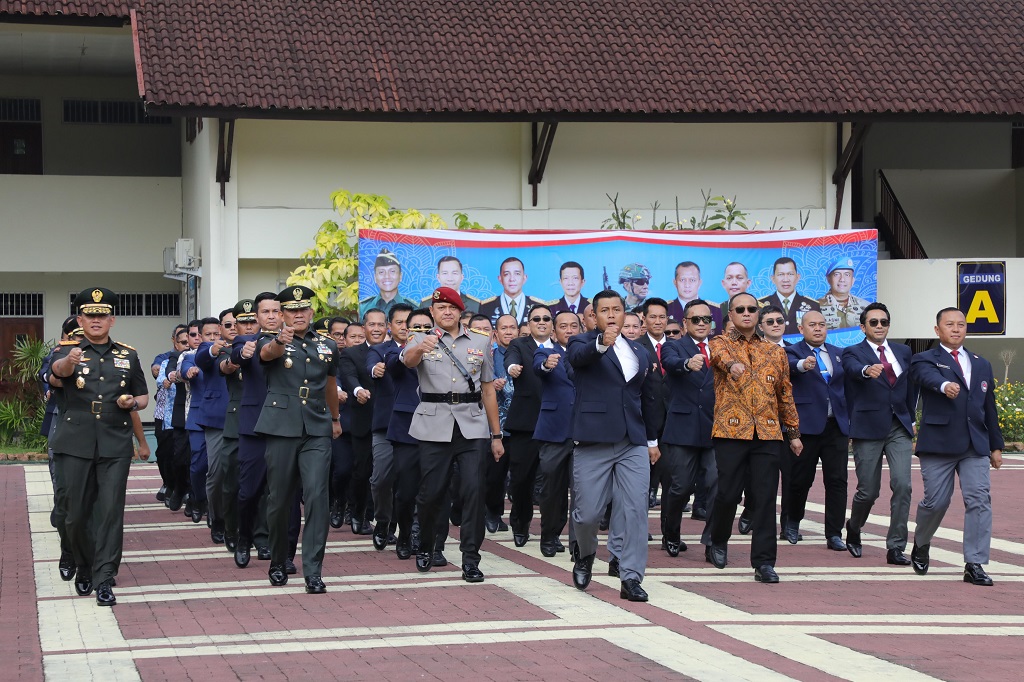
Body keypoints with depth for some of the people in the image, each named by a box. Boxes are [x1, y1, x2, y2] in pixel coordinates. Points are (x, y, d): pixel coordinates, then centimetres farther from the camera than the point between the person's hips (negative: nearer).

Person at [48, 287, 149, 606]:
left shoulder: (127, 356, 10)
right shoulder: (67, 350, 2)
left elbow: (144, 396, 19)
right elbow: (57, 373, -22)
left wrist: (133, 403, -6)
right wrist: (68, 362, -47)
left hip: (115, 445, 1)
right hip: (75, 444, -1)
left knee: (111, 510, -5)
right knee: (75, 511, 4)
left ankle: (104, 578, -1)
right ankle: (83, 569, 24)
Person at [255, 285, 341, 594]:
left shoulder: (327, 346, 12)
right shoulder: (271, 342, 1)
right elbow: (268, 353, -25)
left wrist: (335, 419, 38)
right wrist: (280, 341, -47)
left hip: (317, 430, 2)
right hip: (282, 428, -2)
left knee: (317, 497, -11)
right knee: (279, 499, 5)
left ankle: (313, 572, -10)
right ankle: (277, 563, 25)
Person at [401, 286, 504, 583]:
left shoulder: (480, 342, 12)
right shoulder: (421, 340, 6)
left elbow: (489, 390, 14)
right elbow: (408, 360, -19)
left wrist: (497, 436, 13)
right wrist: (420, 349, -43)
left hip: (472, 425, 1)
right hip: (434, 426, -1)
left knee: (474, 489, -8)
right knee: (431, 492, 2)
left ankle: (470, 559, -3)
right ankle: (424, 547, 26)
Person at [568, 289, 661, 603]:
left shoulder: (639, 352, 17)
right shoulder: (583, 343, 1)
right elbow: (578, 356, -24)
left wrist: (652, 439, 23)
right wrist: (601, 343, -45)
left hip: (633, 444, 4)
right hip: (593, 441, -4)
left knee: (635, 511, -5)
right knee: (587, 512, 1)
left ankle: (631, 578, -1)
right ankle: (584, 553, 32)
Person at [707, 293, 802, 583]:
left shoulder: (775, 352, 16)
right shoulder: (721, 343, 6)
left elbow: (786, 394, 21)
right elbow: (720, 355, -19)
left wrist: (794, 432, 18)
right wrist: (731, 364, -43)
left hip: (768, 433, 3)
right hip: (731, 430, -2)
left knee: (765, 498, -3)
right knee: (728, 493, -2)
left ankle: (764, 562, -1)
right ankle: (717, 543, 25)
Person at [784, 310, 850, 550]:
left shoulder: (838, 354, 15)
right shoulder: (793, 351, -1)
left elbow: (847, 388, 18)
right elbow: (789, 366, -24)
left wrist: (850, 422, 10)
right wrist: (802, 365, -47)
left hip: (836, 426, 4)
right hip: (807, 426, -4)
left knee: (837, 481, -2)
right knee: (800, 479, 5)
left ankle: (834, 534, 0)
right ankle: (792, 521, 28)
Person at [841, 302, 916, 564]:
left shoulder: (903, 352, 13)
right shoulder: (853, 353, -1)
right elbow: (854, 368, -24)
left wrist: (911, 419, 16)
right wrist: (868, 370, -46)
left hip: (899, 427, 3)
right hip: (869, 429, -3)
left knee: (902, 485, -11)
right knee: (868, 491, 2)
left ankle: (896, 548, -6)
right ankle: (853, 529, 33)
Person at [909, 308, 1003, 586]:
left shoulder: (981, 364, 19)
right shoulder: (925, 360, 2)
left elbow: (989, 408, 21)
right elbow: (928, 376, -23)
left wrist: (996, 445, 18)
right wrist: (945, 385, -46)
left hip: (976, 446, 4)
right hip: (938, 444, -4)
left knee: (979, 501, -8)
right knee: (935, 502, -1)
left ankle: (974, 565, -6)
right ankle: (921, 545, 28)